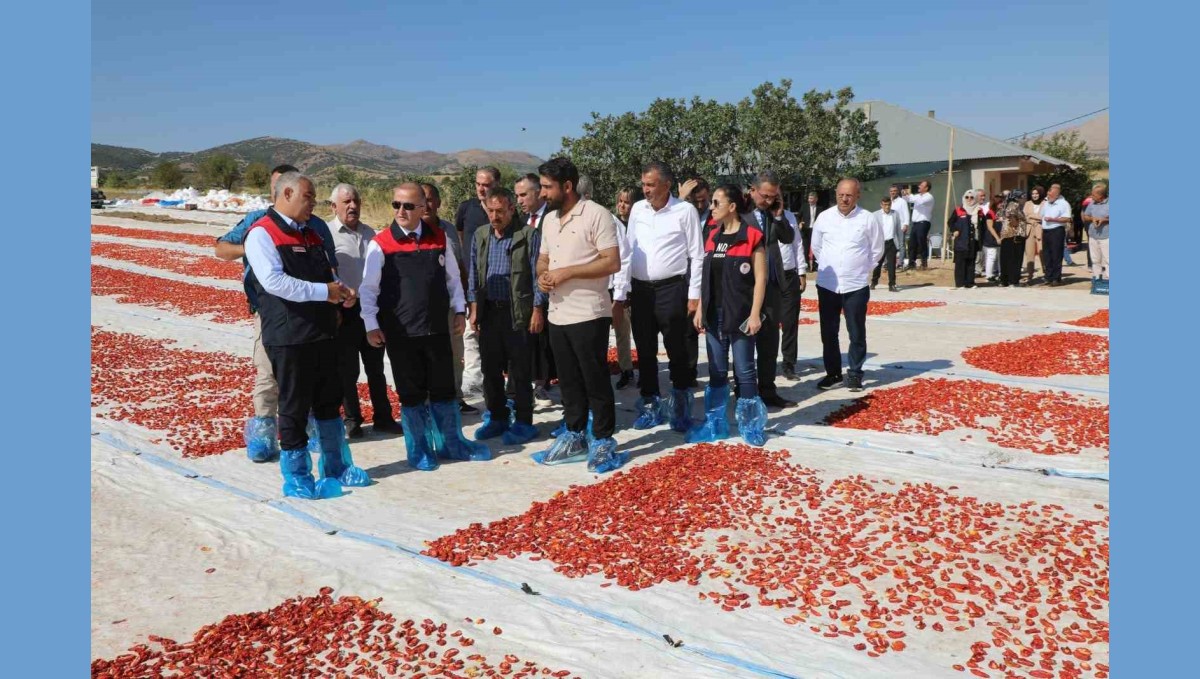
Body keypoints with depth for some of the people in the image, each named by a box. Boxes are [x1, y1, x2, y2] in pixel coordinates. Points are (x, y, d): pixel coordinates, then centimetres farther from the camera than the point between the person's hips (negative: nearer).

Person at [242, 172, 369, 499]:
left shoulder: (311, 234, 17)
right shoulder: (262, 233, -9)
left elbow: (327, 273, 24)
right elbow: (273, 281, -22)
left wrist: (342, 290, 1)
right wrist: (324, 292, -19)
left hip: (323, 332, 8)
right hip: (288, 336, -8)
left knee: (329, 402, 16)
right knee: (294, 408, 2)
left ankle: (336, 468, 29)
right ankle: (296, 478, 15)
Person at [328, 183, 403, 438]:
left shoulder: (369, 233, 11)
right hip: (346, 311, -5)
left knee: (376, 367, 13)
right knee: (347, 370, 6)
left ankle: (383, 417, 22)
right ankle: (351, 420, 20)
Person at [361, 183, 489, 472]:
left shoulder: (439, 238, 4)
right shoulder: (381, 244, -5)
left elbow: (453, 277, 13)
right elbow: (368, 288, -3)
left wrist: (460, 310, 7)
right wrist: (371, 325, -7)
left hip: (437, 328, 3)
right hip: (400, 332, -3)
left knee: (443, 389, 12)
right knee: (411, 393, 7)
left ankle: (451, 443, 28)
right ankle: (419, 450, 22)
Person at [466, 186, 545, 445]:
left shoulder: (528, 235, -7)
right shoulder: (480, 236, 9)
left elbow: (537, 274, -8)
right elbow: (474, 274, 13)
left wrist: (537, 311, -11)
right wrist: (474, 308, 8)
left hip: (518, 313, -5)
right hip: (489, 312, 5)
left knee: (519, 371, 1)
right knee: (490, 369, 12)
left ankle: (524, 423, 12)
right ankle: (497, 418, 25)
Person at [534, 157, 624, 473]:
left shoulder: (596, 215, -11)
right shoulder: (549, 219, 13)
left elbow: (612, 262, -17)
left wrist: (567, 272, -18)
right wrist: (542, 275, -1)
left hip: (588, 315, -7)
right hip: (557, 314, 7)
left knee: (596, 381, 1)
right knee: (569, 381, 15)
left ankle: (603, 442, 12)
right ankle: (574, 437, 26)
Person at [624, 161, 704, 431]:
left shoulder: (685, 211, -6)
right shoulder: (637, 209, 7)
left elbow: (696, 255, -4)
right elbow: (629, 251, 11)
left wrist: (694, 294, -8)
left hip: (671, 289, -4)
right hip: (640, 288, 5)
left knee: (677, 351, 2)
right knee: (645, 351, 11)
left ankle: (681, 407, 17)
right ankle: (650, 406, 24)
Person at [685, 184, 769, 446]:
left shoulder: (752, 236, -8)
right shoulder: (712, 237, 10)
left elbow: (760, 278, -9)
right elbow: (706, 277, 13)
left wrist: (754, 314, -14)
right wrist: (699, 310, 10)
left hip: (740, 315, -6)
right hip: (714, 314, 6)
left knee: (744, 371, 1)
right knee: (716, 371, 11)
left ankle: (750, 425, 13)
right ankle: (715, 423, 20)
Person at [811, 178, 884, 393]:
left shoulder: (868, 219, -6)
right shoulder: (824, 217, 0)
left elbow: (877, 250, 6)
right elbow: (816, 246, 13)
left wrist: (862, 269, 7)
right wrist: (828, 266, 11)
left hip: (856, 286, -2)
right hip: (827, 285, 2)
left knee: (857, 334, 5)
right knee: (828, 333, 9)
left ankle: (855, 374, 18)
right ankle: (833, 373, 22)